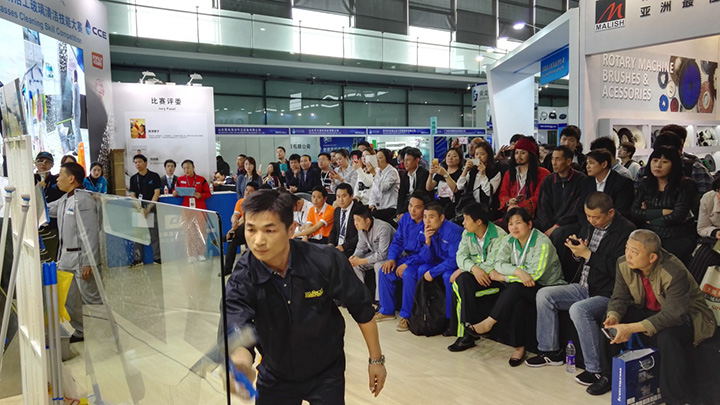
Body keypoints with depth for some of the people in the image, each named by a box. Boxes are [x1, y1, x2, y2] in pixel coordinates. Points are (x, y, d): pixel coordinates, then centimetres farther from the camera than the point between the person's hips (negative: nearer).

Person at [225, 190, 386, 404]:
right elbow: (238, 334, -37)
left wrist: (376, 359, -4)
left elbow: (361, 309, -12)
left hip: (326, 373, -1)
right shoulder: (241, 281, -24)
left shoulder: (326, 262, -27)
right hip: (274, 376, 2)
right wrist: (241, 364, -60)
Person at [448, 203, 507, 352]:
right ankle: (465, 333, -17)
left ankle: (465, 334, -18)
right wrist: (474, 268, -27)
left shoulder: (499, 236, -15)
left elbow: (493, 265, -21)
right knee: (461, 280, -26)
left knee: (463, 280, -28)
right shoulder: (467, 234, 7)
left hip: (495, 278, -6)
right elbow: (460, 256, -4)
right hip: (474, 275, 6)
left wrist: (462, 270, -17)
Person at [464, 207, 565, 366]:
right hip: (522, 291, 5)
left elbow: (534, 274, -22)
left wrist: (502, 277, -16)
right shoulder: (509, 241, 4)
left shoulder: (542, 243, -16)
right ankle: (519, 347, -22)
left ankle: (488, 323, -24)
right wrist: (518, 271, -29)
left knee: (515, 287, -32)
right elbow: (499, 263, -8)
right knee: (517, 301, -29)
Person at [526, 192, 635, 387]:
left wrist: (587, 254, -20)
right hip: (583, 287, 9)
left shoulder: (626, 230, -14)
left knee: (578, 309, -33)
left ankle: (596, 369, -16)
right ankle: (550, 351, 9)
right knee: (544, 295, -3)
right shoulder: (590, 226, 10)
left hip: (607, 294, -8)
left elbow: (618, 268, -24)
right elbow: (579, 255, 22)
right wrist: (576, 249, -2)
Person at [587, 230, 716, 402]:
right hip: (649, 310, 6)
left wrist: (632, 328, -42)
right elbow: (619, 297, -5)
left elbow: (673, 315, -36)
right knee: (610, 322, -14)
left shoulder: (675, 273, -32)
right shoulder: (623, 264, -13)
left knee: (667, 336, -37)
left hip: (685, 316, -6)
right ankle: (609, 376, 6)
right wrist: (614, 316, -29)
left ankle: (675, 398, -18)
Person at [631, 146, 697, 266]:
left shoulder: (685, 185, 0)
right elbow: (634, 213, 0)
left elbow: (677, 217, -10)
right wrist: (662, 212, -9)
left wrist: (648, 215, 0)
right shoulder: (646, 183, 11)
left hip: (677, 238, -3)